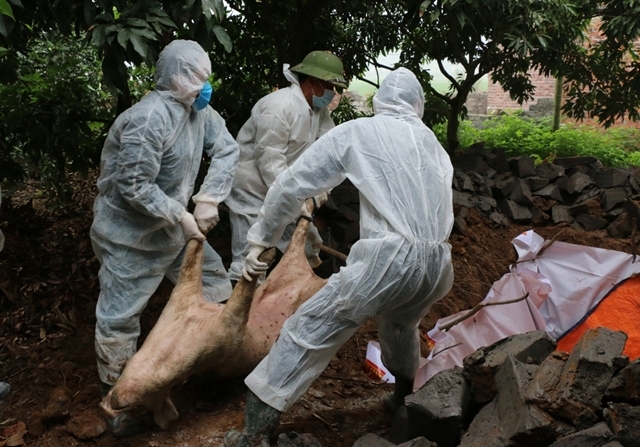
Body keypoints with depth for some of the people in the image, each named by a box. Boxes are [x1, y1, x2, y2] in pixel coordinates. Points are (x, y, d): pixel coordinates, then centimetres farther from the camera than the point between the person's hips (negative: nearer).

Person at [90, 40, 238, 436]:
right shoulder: (148, 119, -27)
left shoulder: (199, 111, -1)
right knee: (120, 319, 0)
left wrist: (208, 199, -15)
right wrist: (181, 217, -22)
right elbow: (135, 186, -29)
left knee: (214, 283, 14)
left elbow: (228, 150, -3)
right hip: (130, 235, -9)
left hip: (171, 226, 9)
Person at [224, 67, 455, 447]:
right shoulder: (433, 142, 22)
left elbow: (292, 185, 7)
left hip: (390, 258, -6)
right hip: (439, 263, 6)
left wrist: (261, 239, 14)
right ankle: (408, 398, 52)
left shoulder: (356, 133, 8)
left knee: (309, 331, 3)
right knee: (401, 324, 35)